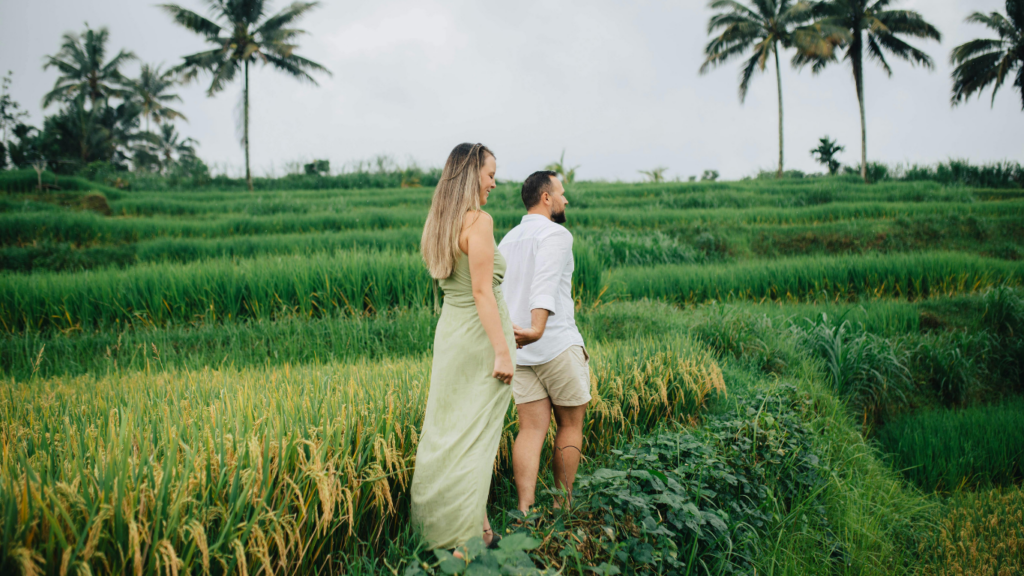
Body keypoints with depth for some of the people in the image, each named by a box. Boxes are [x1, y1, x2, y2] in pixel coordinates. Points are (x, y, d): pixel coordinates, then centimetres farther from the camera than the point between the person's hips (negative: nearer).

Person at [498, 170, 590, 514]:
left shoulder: (508, 240, 15)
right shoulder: (556, 234, -10)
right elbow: (546, 283, -27)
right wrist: (537, 329, -40)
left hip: (518, 350, 6)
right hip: (557, 345, -6)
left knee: (532, 429, 5)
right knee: (570, 425, 10)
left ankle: (525, 511, -5)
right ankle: (562, 506, 16)